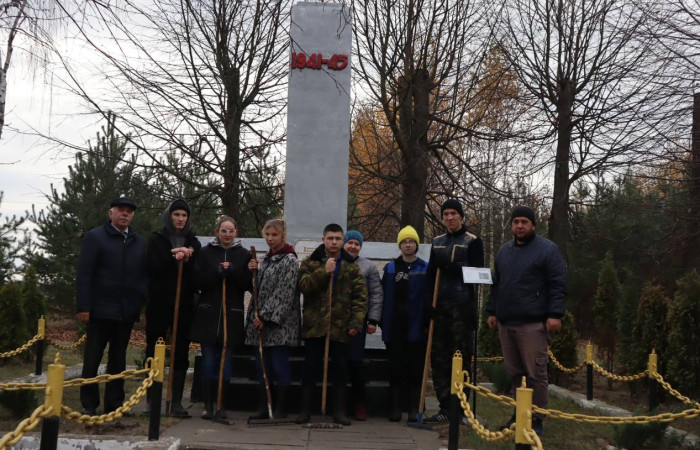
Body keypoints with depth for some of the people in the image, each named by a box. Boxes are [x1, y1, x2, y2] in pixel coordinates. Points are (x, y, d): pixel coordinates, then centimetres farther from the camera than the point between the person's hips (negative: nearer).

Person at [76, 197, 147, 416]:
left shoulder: (139, 242, 13)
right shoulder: (95, 237, -1)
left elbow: (143, 275, 14)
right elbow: (84, 274, -6)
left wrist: (144, 302, 3)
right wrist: (83, 306, -13)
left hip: (127, 311, 4)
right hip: (101, 309, -4)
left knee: (118, 359, 10)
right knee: (92, 358, 2)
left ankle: (114, 404, 17)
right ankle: (89, 404, 10)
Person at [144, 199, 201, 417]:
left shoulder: (193, 242, 11)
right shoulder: (156, 239, 6)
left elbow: (197, 274, 3)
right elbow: (154, 267, -7)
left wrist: (186, 258, -13)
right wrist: (174, 257, -14)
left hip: (184, 303, 2)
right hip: (159, 303, -2)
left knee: (181, 353, 2)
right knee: (154, 350, 1)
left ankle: (176, 402, 7)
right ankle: (151, 400, 8)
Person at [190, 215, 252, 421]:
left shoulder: (244, 255, 8)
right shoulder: (205, 253, 7)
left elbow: (249, 284, 0)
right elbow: (197, 281, -2)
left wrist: (233, 271, -13)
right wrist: (217, 272, -14)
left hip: (232, 316, 0)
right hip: (208, 314, 0)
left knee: (226, 361, 2)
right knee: (208, 361, 0)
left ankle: (221, 406, 9)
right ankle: (208, 405, 8)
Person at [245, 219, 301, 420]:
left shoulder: (289, 261, -7)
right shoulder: (265, 259, 17)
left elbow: (283, 293, -14)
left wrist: (265, 316, -16)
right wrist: (253, 271, 0)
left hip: (280, 324, -7)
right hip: (261, 322, 8)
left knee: (280, 366, -3)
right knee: (262, 367, 9)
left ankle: (280, 409, 5)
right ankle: (262, 407, 15)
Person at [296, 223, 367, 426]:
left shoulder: (351, 267, 9)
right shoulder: (310, 263, 7)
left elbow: (360, 297, 3)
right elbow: (304, 286, -9)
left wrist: (356, 322, -8)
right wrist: (324, 271, -17)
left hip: (340, 327, 1)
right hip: (315, 325, -1)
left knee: (340, 369, 5)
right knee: (311, 367, 3)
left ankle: (339, 411, 13)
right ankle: (305, 409, 12)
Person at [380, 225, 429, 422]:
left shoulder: (425, 269, 5)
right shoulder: (390, 268, 11)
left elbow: (430, 297, 1)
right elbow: (384, 297, 8)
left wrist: (428, 322, -7)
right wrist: (383, 322, 0)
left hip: (416, 326, -2)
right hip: (395, 326, 2)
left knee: (415, 367, 2)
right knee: (395, 367, 4)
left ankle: (414, 409, 7)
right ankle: (395, 408, 10)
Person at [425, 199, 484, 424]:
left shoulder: (473, 241, 3)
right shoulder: (437, 242, 18)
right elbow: (431, 273, 16)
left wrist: (449, 265, -14)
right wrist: (428, 300, 5)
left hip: (462, 305, -5)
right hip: (440, 305, 5)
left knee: (461, 357, -4)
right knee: (438, 356, 4)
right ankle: (445, 407, 11)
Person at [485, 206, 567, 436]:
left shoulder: (547, 249, -3)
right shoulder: (504, 251, 17)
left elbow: (558, 285, -8)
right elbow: (496, 284, 24)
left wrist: (555, 314, -15)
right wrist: (492, 311, 19)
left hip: (533, 324, -6)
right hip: (506, 323, 6)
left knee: (535, 374, -4)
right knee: (515, 372, 11)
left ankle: (536, 419, 4)